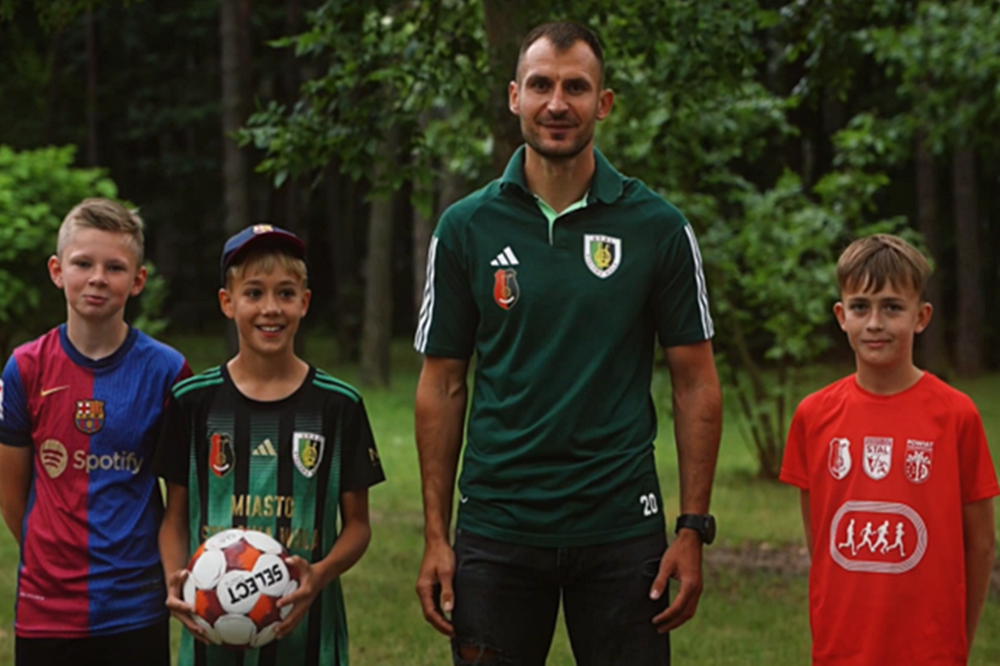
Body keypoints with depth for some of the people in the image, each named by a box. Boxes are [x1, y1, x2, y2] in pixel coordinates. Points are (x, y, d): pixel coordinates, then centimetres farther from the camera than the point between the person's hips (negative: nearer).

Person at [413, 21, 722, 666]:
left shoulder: (659, 228, -1)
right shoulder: (467, 228, 2)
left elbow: (696, 383, 2)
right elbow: (443, 385, 5)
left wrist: (693, 529, -3)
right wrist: (436, 536, 1)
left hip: (620, 530, -1)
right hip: (496, 532, 1)